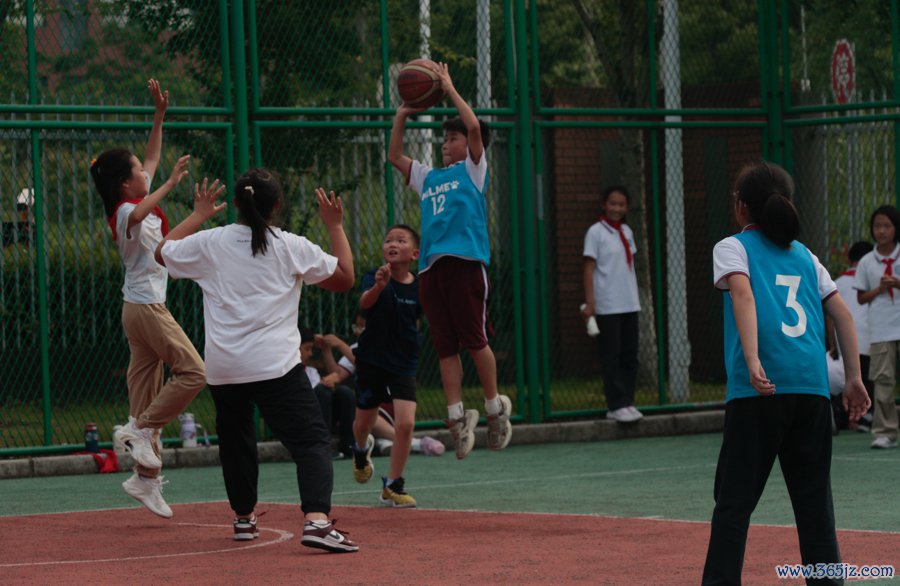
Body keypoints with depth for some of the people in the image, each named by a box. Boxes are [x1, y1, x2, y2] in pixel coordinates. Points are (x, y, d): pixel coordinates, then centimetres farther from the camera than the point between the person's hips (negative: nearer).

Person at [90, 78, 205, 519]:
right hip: (146, 305, -9)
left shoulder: (140, 199, 12)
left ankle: (146, 476, 6)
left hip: (140, 306, 9)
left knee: (146, 382, 6)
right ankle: (140, 429, -8)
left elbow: (152, 157, 25)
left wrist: (159, 114, 19)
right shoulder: (125, 211, -14)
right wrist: (171, 183, -42)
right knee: (192, 372, -13)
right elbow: (139, 214, -40)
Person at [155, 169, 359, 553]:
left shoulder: (209, 243, 5)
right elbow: (344, 278, 9)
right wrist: (335, 227, 18)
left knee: (235, 439, 24)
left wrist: (198, 215, 34)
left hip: (222, 369, 4)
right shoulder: (291, 247, -1)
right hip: (276, 365, -4)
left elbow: (163, 253, 25)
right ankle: (317, 520, -28)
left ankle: (244, 517, 36)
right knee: (311, 441, -8)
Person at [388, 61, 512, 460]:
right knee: (445, 346, 2)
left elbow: (475, 128, -6)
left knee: (475, 340, -6)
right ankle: (456, 416, 2)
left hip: (466, 262, -6)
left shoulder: (472, 170, 8)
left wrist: (449, 89, 0)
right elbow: (394, 157, 28)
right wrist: (402, 116, 19)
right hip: (432, 267, 6)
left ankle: (495, 407, 6)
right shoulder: (429, 178, 23)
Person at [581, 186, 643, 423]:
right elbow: (589, 268, -8)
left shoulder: (626, 232, 13)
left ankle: (627, 402, 12)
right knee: (611, 356, -3)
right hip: (608, 306, -6)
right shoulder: (596, 232, -6)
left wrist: (634, 295, 12)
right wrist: (589, 302, -14)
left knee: (630, 355, 7)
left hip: (630, 304, 6)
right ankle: (616, 406, -1)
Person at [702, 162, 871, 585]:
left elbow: (743, 296, -12)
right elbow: (842, 314, 14)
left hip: (758, 391, -4)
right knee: (814, 499, 9)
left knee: (734, 501, -2)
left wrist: (752, 362, -23)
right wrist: (853, 378, 14)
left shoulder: (733, 247, 7)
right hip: (813, 389, 4)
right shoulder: (804, 255, 21)